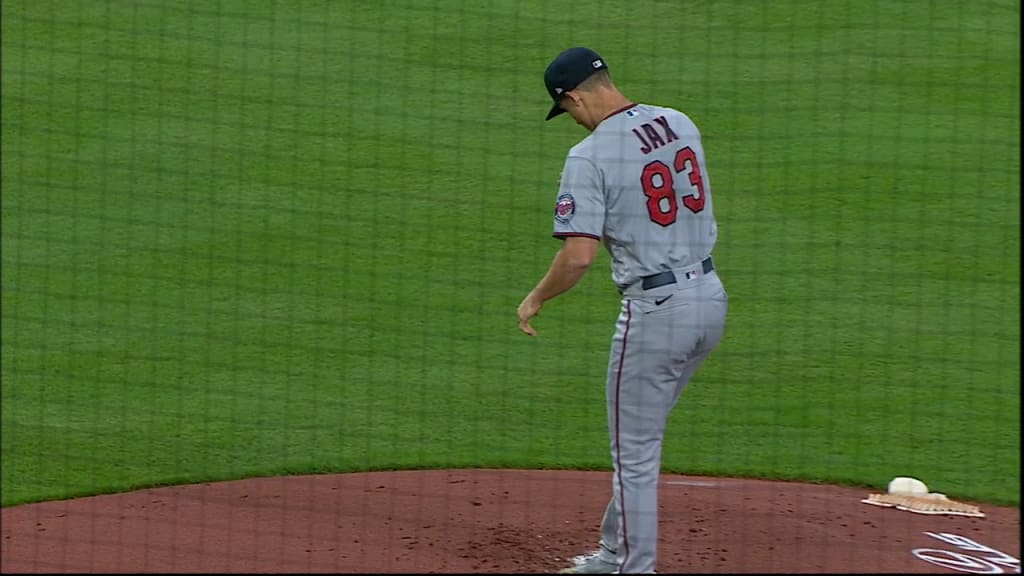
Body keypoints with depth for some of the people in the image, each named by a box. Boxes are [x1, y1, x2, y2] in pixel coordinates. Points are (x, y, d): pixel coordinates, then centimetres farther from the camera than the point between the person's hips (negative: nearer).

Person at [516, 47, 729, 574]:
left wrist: (534, 301, -5)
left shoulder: (590, 156, -15)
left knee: (635, 450, 4)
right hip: (711, 295, 8)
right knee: (641, 433, 23)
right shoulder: (681, 123, 6)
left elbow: (578, 256, -20)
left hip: (656, 308, -8)